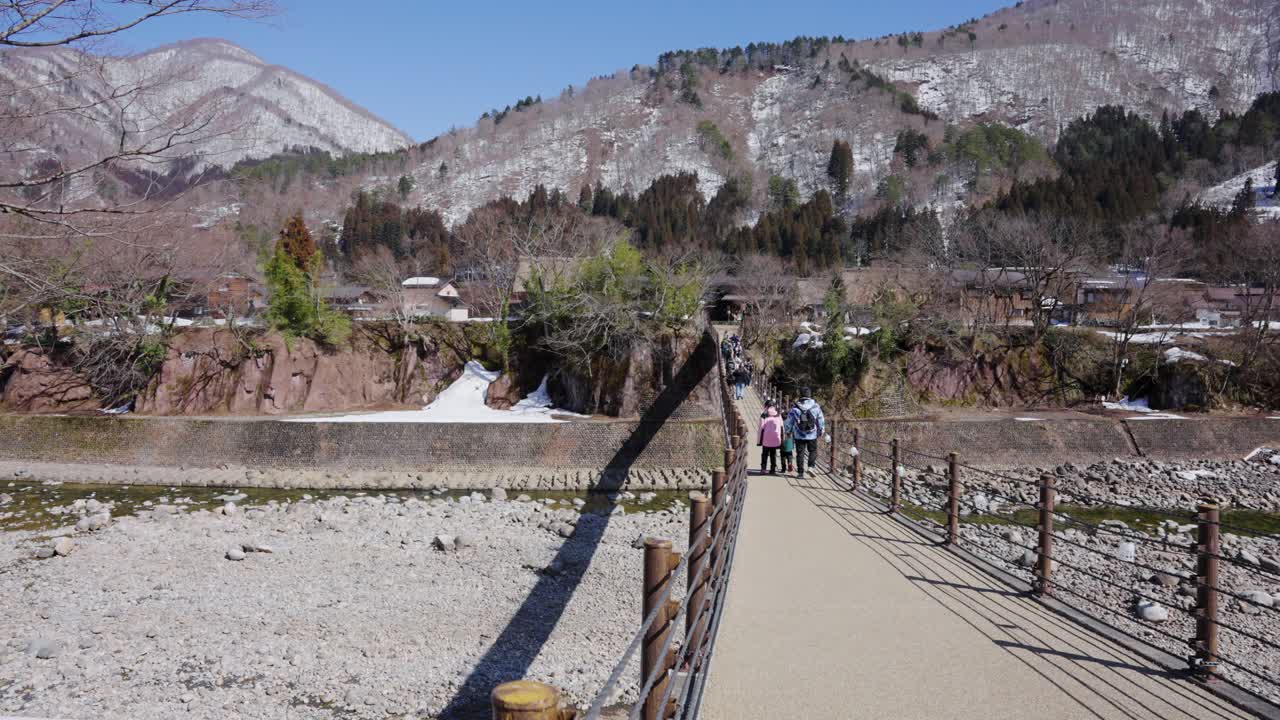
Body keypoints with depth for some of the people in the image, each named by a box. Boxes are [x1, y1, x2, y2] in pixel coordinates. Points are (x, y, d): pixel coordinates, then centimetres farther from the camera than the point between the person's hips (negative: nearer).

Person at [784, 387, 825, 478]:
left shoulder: (795, 407, -6)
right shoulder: (815, 406, -4)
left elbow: (789, 420, 1)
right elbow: (821, 420, 3)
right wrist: (821, 430, 16)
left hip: (799, 435, 0)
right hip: (812, 435, 0)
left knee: (800, 453, 7)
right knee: (813, 451, 17)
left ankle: (800, 472, 8)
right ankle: (811, 466, -2)